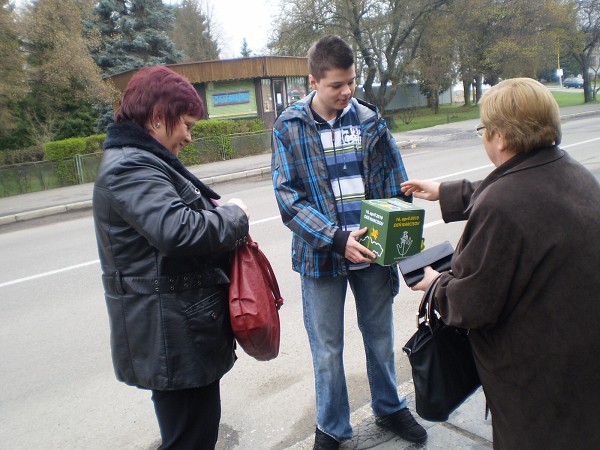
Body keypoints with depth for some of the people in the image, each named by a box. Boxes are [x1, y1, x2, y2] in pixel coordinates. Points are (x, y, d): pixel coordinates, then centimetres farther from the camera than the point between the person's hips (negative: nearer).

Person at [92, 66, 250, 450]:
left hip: (187, 328, 11)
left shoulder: (139, 161, 15)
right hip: (173, 337, -11)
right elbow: (177, 230, -33)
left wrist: (220, 216, 2)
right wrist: (233, 215, -15)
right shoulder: (130, 167, -19)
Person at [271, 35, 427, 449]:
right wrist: (337, 239, -23)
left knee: (381, 337, 20)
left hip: (373, 250, 2)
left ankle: (389, 408, 46)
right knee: (328, 351, 12)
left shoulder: (369, 119, 1)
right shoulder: (289, 127, -6)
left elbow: (396, 186, 4)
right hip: (321, 256, -2)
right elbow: (288, 197, -13)